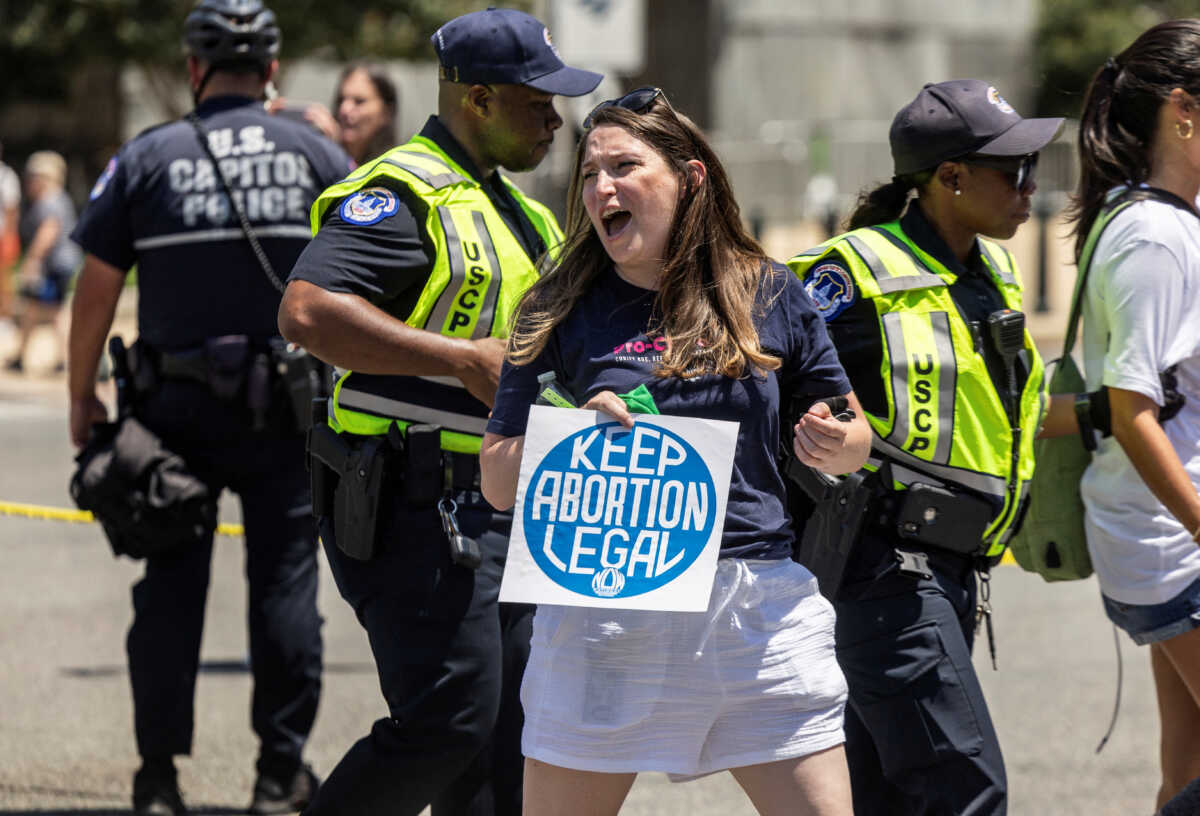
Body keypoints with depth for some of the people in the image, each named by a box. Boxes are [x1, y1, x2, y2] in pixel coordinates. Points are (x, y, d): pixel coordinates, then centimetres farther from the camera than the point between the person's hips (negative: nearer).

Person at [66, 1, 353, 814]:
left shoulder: (147, 159, -2)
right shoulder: (319, 157, 3)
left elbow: (97, 289, -1)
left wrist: (82, 393, 9)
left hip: (176, 404, 0)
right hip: (284, 409, 0)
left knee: (171, 583, 6)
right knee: (285, 578, 5)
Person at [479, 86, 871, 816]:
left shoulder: (770, 294, 7)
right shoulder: (564, 311, 4)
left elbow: (855, 439, 16)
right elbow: (498, 481, 4)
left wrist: (834, 445, -7)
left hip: (759, 607, 1)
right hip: (605, 610, -1)